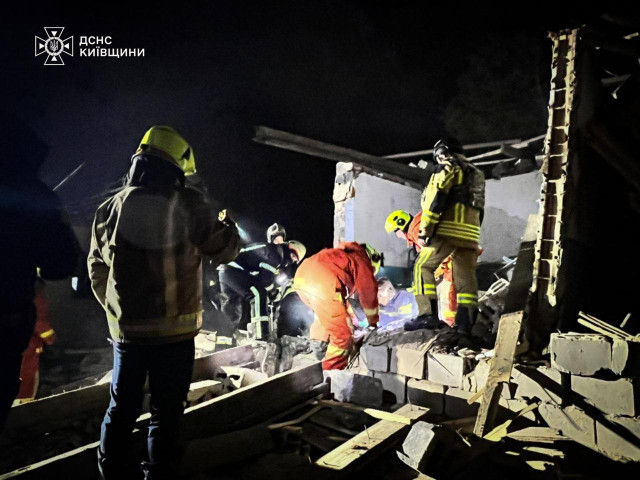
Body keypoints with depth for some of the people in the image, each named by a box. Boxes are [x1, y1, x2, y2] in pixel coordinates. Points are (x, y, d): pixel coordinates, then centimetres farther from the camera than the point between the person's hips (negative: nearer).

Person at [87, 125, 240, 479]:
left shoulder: (108, 209, 4)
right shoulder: (187, 204, -11)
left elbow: (96, 270, 11)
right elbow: (223, 251, -3)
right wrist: (227, 224, 18)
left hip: (126, 330, 5)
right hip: (174, 331, -4)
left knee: (121, 409, 19)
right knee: (165, 413, 8)